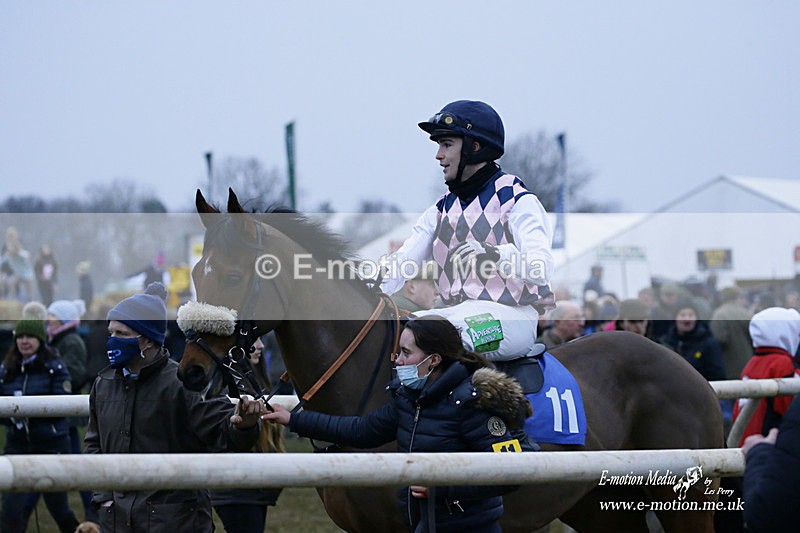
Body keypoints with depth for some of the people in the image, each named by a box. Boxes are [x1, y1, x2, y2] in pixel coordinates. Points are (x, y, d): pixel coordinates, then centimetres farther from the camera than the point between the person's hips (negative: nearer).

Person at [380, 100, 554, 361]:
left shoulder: (517, 200, -4)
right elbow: (402, 261, 5)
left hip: (510, 317, -8)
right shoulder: (443, 209, 17)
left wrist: (494, 255, -39)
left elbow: (542, 268, -20)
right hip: (455, 314, 8)